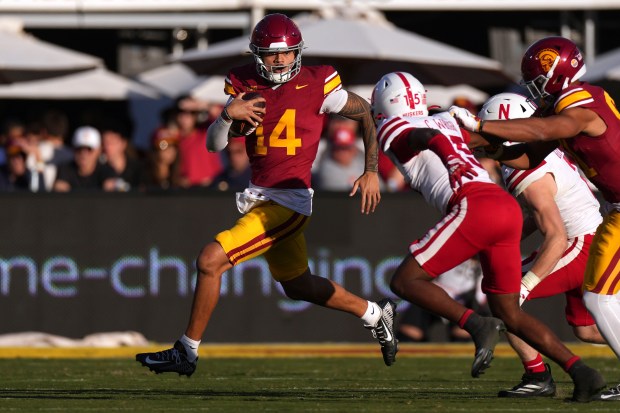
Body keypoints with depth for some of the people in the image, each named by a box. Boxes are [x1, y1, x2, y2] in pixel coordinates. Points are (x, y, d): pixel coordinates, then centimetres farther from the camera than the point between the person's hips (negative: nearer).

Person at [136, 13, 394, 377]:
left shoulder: (315, 86, -10)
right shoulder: (245, 85, 4)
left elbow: (368, 113, 2)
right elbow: (215, 145, 2)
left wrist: (372, 171, -3)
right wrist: (228, 115, -19)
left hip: (290, 201, -7)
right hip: (261, 197, 7)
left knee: (210, 261, -16)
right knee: (298, 286, 23)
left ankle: (187, 352, -3)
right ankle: (375, 314, 45)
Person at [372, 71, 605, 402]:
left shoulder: (394, 130, 7)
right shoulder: (447, 122, 28)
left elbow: (427, 136, -10)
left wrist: (448, 157, -24)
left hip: (475, 207, -8)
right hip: (508, 205, 8)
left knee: (405, 281, 0)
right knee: (509, 315, 13)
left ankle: (478, 326, -18)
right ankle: (581, 371, -1)